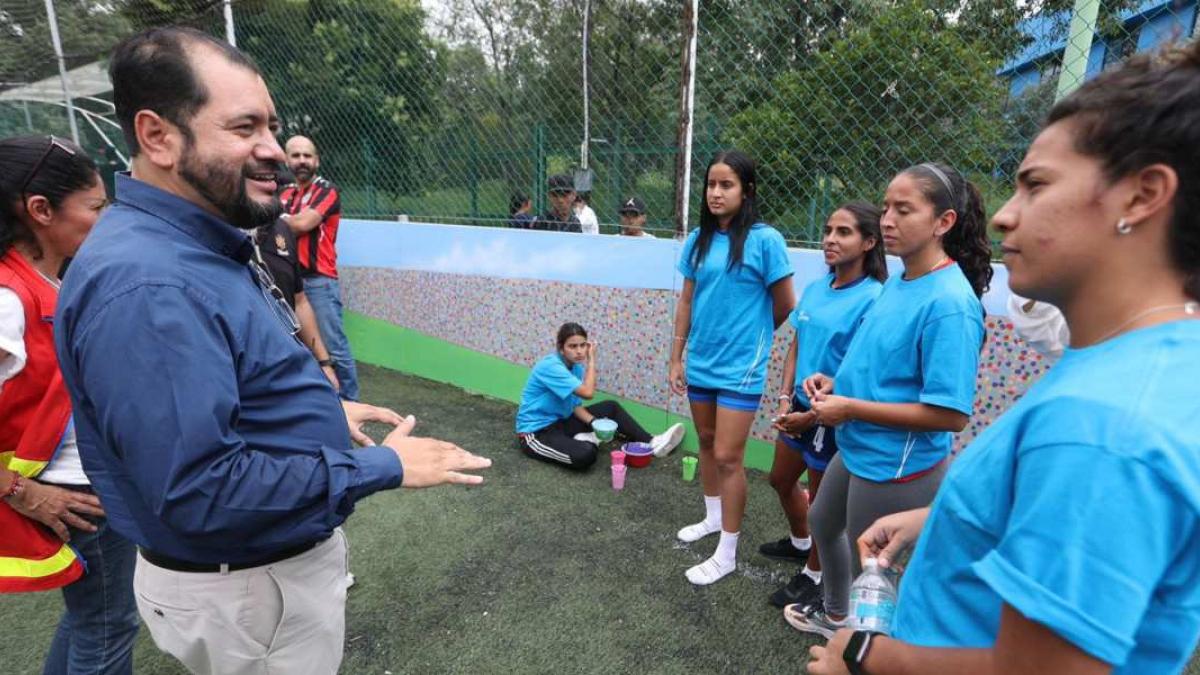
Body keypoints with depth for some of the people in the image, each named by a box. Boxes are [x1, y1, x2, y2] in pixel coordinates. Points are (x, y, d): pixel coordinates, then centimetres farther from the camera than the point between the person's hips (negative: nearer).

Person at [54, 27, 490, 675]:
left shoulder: (196, 247, 3)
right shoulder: (145, 287, -30)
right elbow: (200, 492, -33)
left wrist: (321, 410, 9)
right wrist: (383, 466, -25)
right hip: (244, 590, -9)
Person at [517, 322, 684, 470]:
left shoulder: (576, 366, 2)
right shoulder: (550, 366, -25)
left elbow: (575, 405, 4)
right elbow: (588, 393, -32)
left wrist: (596, 423, -12)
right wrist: (591, 360, -21)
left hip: (560, 422, 9)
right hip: (536, 432, -9)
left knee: (611, 407, 8)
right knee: (586, 455, -34)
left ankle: (651, 443, 5)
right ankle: (589, 441, 1)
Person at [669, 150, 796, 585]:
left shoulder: (765, 240, -12)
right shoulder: (698, 240, 4)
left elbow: (786, 306, -5)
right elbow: (686, 302, 9)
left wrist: (748, 335, 9)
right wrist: (676, 358, 9)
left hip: (740, 367, -5)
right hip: (700, 364, 6)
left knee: (727, 457, -2)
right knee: (706, 444, 19)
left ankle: (727, 554, 15)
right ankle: (713, 517, 41)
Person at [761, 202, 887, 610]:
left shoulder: (872, 299, -21)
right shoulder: (814, 290, 1)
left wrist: (813, 416, -19)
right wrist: (785, 398, -2)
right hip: (800, 407, 7)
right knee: (781, 480, 24)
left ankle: (813, 575, 38)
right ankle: (800, 542, 52)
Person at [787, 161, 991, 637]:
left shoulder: (949, 302, -25)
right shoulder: (898, 282, 1)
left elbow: (950, 414, -27)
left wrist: (851, 409, -24)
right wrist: (838, 383, -2)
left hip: (898, 468, -10)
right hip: (858, 450, 10)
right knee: (822, 525, 30)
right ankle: (834, 615, 57)